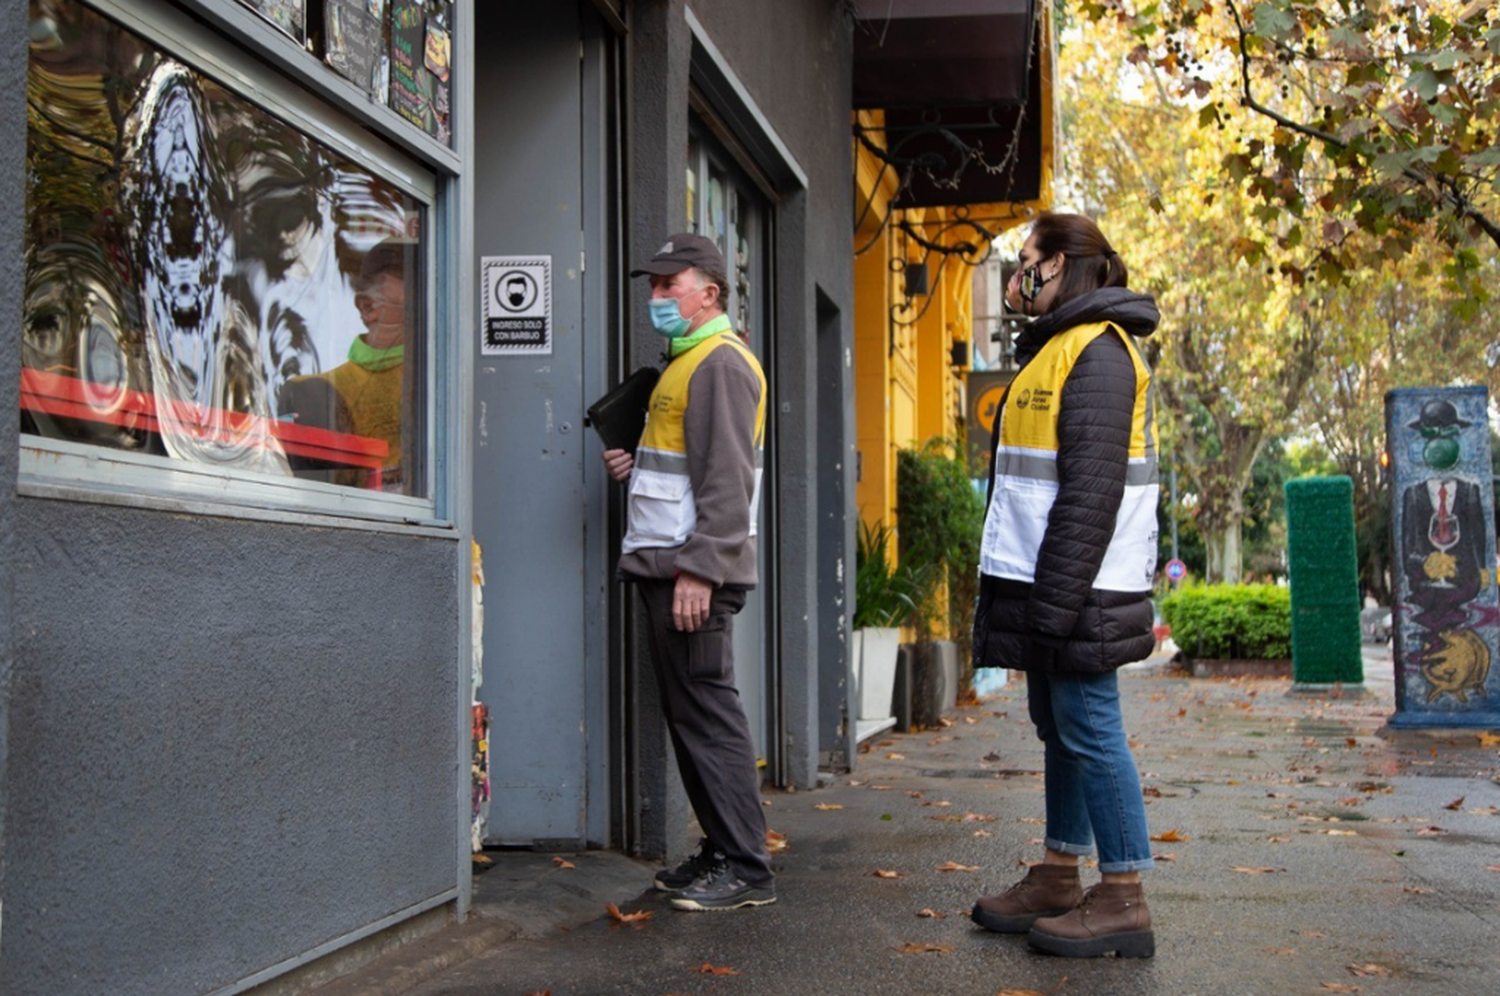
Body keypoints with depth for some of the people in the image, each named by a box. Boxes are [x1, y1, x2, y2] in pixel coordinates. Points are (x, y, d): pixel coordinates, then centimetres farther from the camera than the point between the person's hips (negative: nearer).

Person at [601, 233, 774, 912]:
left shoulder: (721, 362, -11)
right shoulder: (686, 362, 21)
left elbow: (725, 478, -19)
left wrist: (699, 569, -24)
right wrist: (635, 463, 11)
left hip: (696, 572, -10)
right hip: (665, 567, 10)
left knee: (708, 714, -8)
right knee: (688, 714, 12)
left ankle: (745, 869, -3)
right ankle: (721, 853, 20)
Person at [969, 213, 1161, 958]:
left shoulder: (1095, 351, -13)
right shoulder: (1055, 348, 18)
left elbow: (1091, 488, -21)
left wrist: (1056, 598, -23)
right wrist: (1027, 595, 19)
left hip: (1077, 589, -10)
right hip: (1046, 587, 10)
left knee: (1089, 729, -5)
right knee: (1058, 727, 14)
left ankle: (1124, 899, 4)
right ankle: (1058, 880, 24)